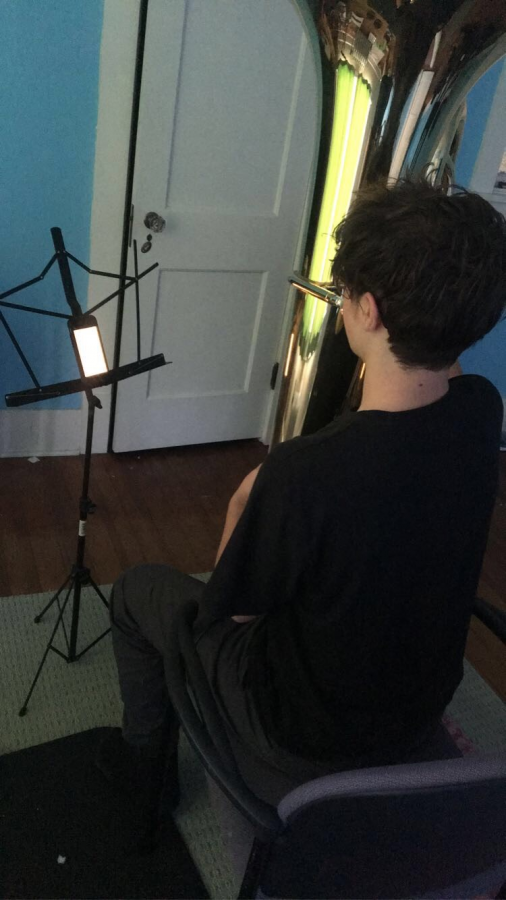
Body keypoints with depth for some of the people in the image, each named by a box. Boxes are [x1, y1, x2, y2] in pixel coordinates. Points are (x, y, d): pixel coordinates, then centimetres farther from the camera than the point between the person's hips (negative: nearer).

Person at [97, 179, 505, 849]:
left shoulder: (302, 473, -39)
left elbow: (231, 610, -19)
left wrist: (248, 500, -6)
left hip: (310, 744, -6)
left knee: (136, 591, 12)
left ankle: (147, 759, 38)